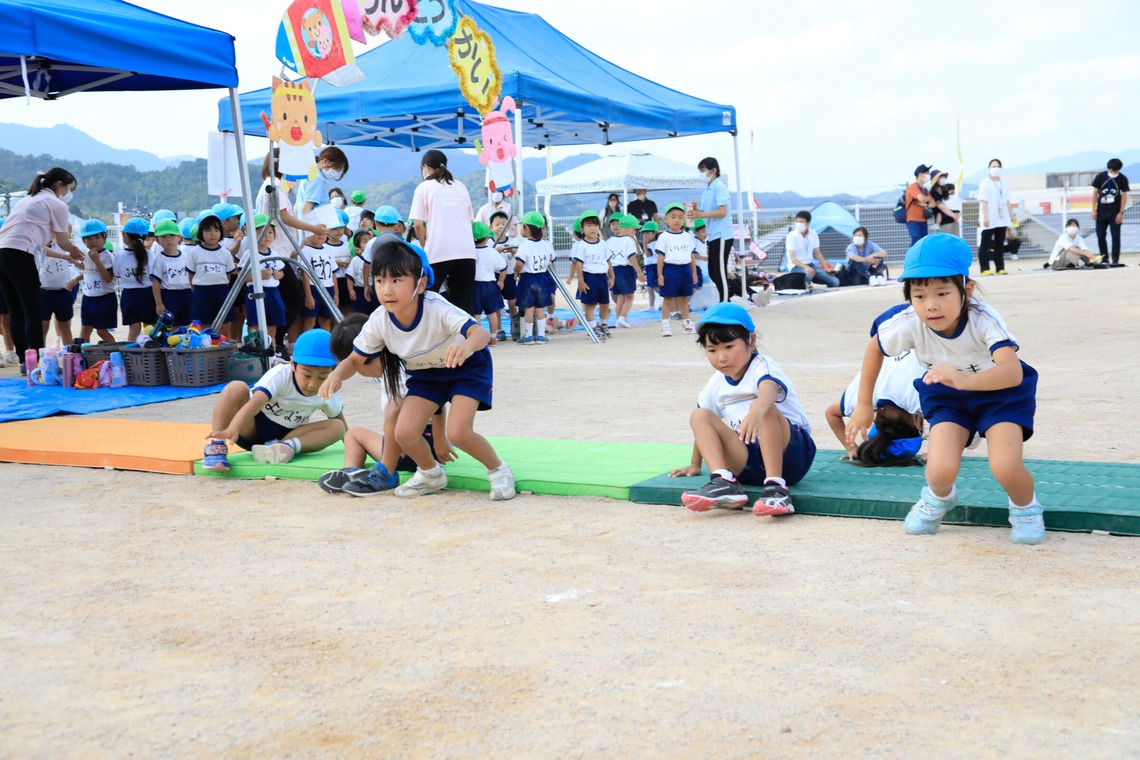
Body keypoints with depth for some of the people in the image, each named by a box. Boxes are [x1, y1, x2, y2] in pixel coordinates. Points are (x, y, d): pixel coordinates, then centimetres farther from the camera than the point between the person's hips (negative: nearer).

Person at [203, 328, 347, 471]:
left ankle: (285, 446, -36)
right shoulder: (280, 375, -27)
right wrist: (233, 428, -56)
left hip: (285, 435, 4)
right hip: (251, 429, -4)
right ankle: (215, 445, -32)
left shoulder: (328, 396, -11)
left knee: (337, 427, -17)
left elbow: (341, 422, 10)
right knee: (236, 388, -31)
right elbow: (255, 402, -43)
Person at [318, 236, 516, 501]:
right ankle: (430, 474, 19)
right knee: (405, 432, -14)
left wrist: (467, 345, -71)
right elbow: (355, 360, -11)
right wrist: (337, 374, -34)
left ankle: (498, 470, 7)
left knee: (458, 432, -23)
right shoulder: (379, 321, -23)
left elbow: (481, 333, -47)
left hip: (467, 367, -4)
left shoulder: (436, 308, -36)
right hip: (425, 373, 5)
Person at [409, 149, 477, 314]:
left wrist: (425, 247, 11)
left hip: (438, 252, -4)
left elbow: (418, 225, -3)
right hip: (466, 251, 4)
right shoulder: (460, 186, 17)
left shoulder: (424, 187, 4)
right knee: (463, 303, 6)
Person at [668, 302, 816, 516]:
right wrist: (695, 464, 29)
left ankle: (776, 487, -40)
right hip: (749, 464, 6)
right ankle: (725, 484, -30)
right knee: (699, 416, -10)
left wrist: (756, 412, -59)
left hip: (791, 453, -6)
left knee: (766, 409, -33)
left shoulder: (762, 366, -11)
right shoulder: (716, 383, 10)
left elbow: (769, 390, -37)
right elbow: (705, 424, 26)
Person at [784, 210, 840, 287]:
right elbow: (793, 259, -18)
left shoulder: (813, 234, 4)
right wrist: (805, 267, -36)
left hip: (811, 264, 5)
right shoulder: (791, 236, -11)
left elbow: (817, 253, 13)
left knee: (835, 282, -11)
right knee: (808, 275, -42)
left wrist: (826, 267, 1)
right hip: (796, 266, -5)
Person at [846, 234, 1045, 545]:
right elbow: (874, 348, -6)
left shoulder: (984, 320, -36)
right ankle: (939, 498, 19)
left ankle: (1026, 507, 12)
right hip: (947, 394, 2)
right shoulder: (909, 324, -28)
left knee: (1005, 467, -26)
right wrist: (864, 405, 0)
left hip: (1000, 392, -2)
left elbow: (1013, 371, -51)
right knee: (941, 470, -21)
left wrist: (965, 379, -69)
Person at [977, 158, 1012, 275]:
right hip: (990, 220, -6)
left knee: (1000, 244, 8)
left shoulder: (1004, 184, 13)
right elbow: (983, 201, -11)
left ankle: (1000, 268, 12)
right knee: (985, 244, -2)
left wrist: (1011, 215, 14)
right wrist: (985, 217, -18)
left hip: (1002, 219, 6)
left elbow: (1007, 201, 18)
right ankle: (985, 268, -1)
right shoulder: (985, 183, -5)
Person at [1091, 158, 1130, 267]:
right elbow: (1095, 193, 4)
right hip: (1101, 211, 2)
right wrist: (1094, 210, 0)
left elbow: (1124, 196, -2)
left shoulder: (1123, 179, -3)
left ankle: (1115, 260, -1)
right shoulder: (1100, 177, -1)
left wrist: (1121, 213, -9)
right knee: (1100, 236, 3)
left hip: (1115, 212, -2)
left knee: (1115, 236, -3)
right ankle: (1104, 259, 13)